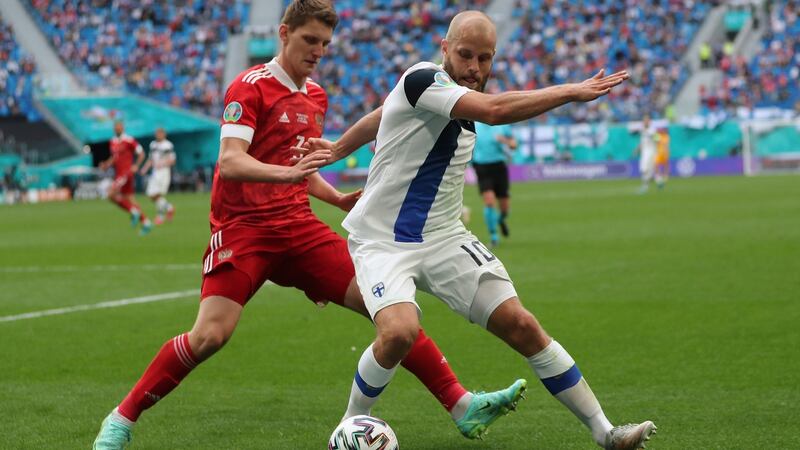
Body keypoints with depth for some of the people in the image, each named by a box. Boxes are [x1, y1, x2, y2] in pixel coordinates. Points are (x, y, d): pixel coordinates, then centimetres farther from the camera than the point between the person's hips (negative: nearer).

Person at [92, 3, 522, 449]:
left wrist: (339, 198, 11)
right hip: (243, 227, -6)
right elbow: (230, 162, -20)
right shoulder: (251, 86, -7)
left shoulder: (316, 96, 15)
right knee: (211, 334, -21)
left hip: (299, 227, 6)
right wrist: (288, 172, -36)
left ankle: (463, 406, -2)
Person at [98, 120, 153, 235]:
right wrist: (107, 165, 6)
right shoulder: (112, 142, 13)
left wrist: (136, 166, -17)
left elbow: (141, 153, -5)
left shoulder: (129, 140, -10)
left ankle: (133, 211, -7)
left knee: (112, 194, -20)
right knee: (129, 200, 9)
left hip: (127, 173, -8)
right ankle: (146, 223, 15)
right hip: (118, 174, 8)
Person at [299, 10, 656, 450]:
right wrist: (572, 91, -25)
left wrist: (337, 149, 34)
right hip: (381, 242, -7)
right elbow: (495, 109, -33)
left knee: (521, 326, -3)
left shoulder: (459, 99, 8)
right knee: (399, 331, -31)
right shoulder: (423, 79, -18)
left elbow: (382, 114, 23)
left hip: (443, 239, 7)